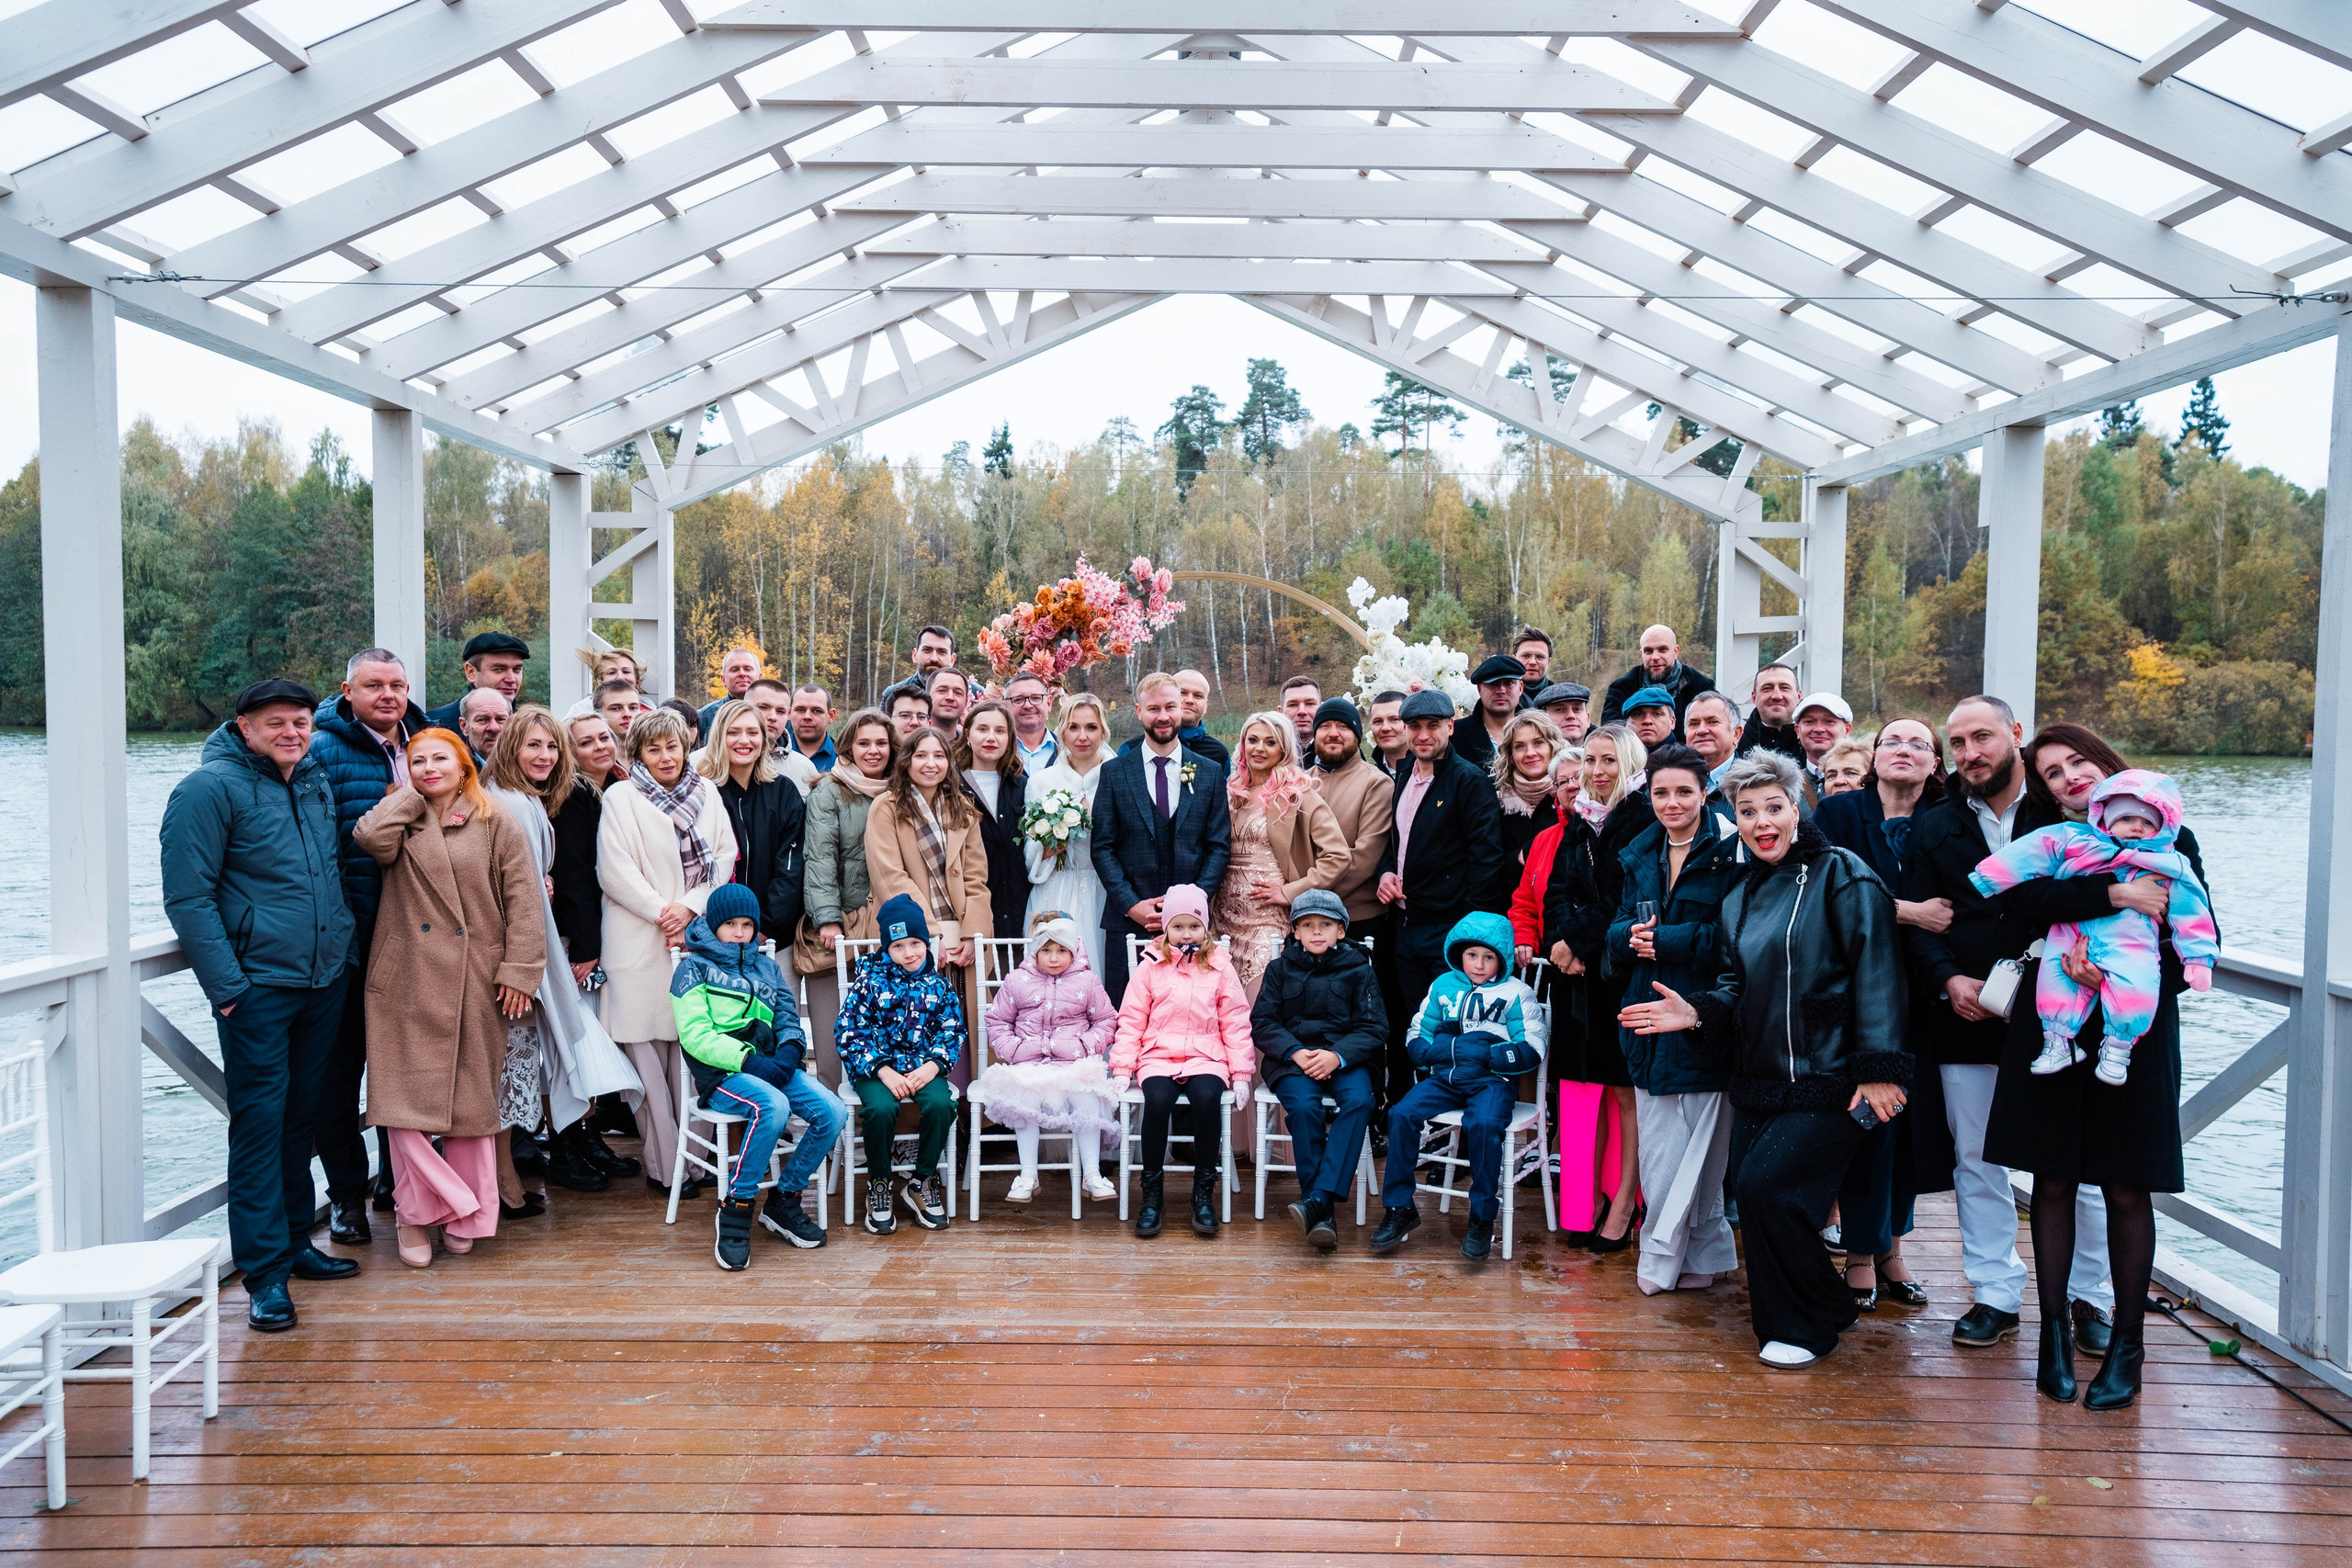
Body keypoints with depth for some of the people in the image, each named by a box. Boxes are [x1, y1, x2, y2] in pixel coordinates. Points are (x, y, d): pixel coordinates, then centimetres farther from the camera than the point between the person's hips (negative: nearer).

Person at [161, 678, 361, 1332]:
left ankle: (295, 1240, 26)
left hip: (325, 981, 7)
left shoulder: (318, 782, 11)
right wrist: (226, 984, -16)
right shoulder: (210, 788, -9)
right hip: (259, 986, -6)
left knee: (302, 1114, 14)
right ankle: (266, 1271, 1)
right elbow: (187, 897, -12)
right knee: (260, 1120, -4)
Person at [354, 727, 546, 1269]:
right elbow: (371, 838, -13)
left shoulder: (497, 826, 6)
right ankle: (416, 1212, 7)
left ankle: (463, 1221, 16)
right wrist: (411, 794, 2)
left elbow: (524, 900, 0)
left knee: (472, 1100, 4)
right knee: (406, 1099, -5)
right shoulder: (401, 823, 12)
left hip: (477, 983, -1)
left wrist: (519, 971, -8)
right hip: (408, 982, 1)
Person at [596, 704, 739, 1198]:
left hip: (700, 935, 3)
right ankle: (664, 1163, 2)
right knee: (647, 1051, -3)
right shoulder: (620, 797, 1)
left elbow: (725, 856, 7)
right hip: (641, 943, -3)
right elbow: (615, 871, -6)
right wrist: (663, 914, -10)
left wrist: (691, 907, -7)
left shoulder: (706, 792, 12)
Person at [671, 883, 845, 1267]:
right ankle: (736, 1208, -23)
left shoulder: (767, 968, 23)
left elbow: (788, 1021, 17)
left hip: (768, 1066, 5)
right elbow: (695, 1035, -6)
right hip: (721, 1074, -5)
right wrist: (746, 1060, -18)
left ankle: (783, 1201, -2)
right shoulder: (694, 968, 6)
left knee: (831, 1112, -19)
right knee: (774, 1106, -36)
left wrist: (790, 1051, -8)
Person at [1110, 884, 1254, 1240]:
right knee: (1157, 1101, -32)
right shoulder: (1150, 966, 9)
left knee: (1207, 1100, -32)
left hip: (1206, 1057, 0)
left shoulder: (1220, 967, 9)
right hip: (1158, 1056, 0)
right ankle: (1152, 1193, -16)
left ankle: (1204, 1193, -16)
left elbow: (1236, 1023, 10)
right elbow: (1131, 1019, 9)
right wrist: (1122, 1067, 0)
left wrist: (1241, 1073, 3)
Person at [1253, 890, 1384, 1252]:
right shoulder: (1280, 969, 10)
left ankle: (1317, 1198, -36)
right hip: (1293, 1057, 0)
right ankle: (1323, 1212, -25)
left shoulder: (1358, 969, 7)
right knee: (1304, 1106, -31)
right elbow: (1262, 1023, 3)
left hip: (1344, 1058, 0)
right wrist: (1296, 1053, -15)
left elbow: (1374, 1029, 1)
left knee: (1359, 1101, -32)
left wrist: (1337, 1056, -17)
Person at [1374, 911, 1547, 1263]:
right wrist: (1450, 1049, -7)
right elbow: (1416, 1043, 14)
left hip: (1492, 1080, -3)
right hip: (1444, 1077, 4)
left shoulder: (1516, 993, 5)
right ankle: (1400, 1209, -9)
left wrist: (1479, 1052, -11)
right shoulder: (1443, 986, 15)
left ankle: (1482, 1219, -20)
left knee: (1484, 1124, -34)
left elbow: (1531, 1052, -3)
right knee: (1401, 1114, -22)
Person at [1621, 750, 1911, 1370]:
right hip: (1759, 1081, 7)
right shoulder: (1739, 896, 15)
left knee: (1766, 1185, -14)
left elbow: (1876, 971, -13)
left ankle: (1806, 1325, 7)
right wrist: (1698, 1011, -3)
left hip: (1825, 1081, -7)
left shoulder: (1840, 874, -8)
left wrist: (1878, 1067, -19)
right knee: (1753, 1192, 4)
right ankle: (1781, 1315, 25)